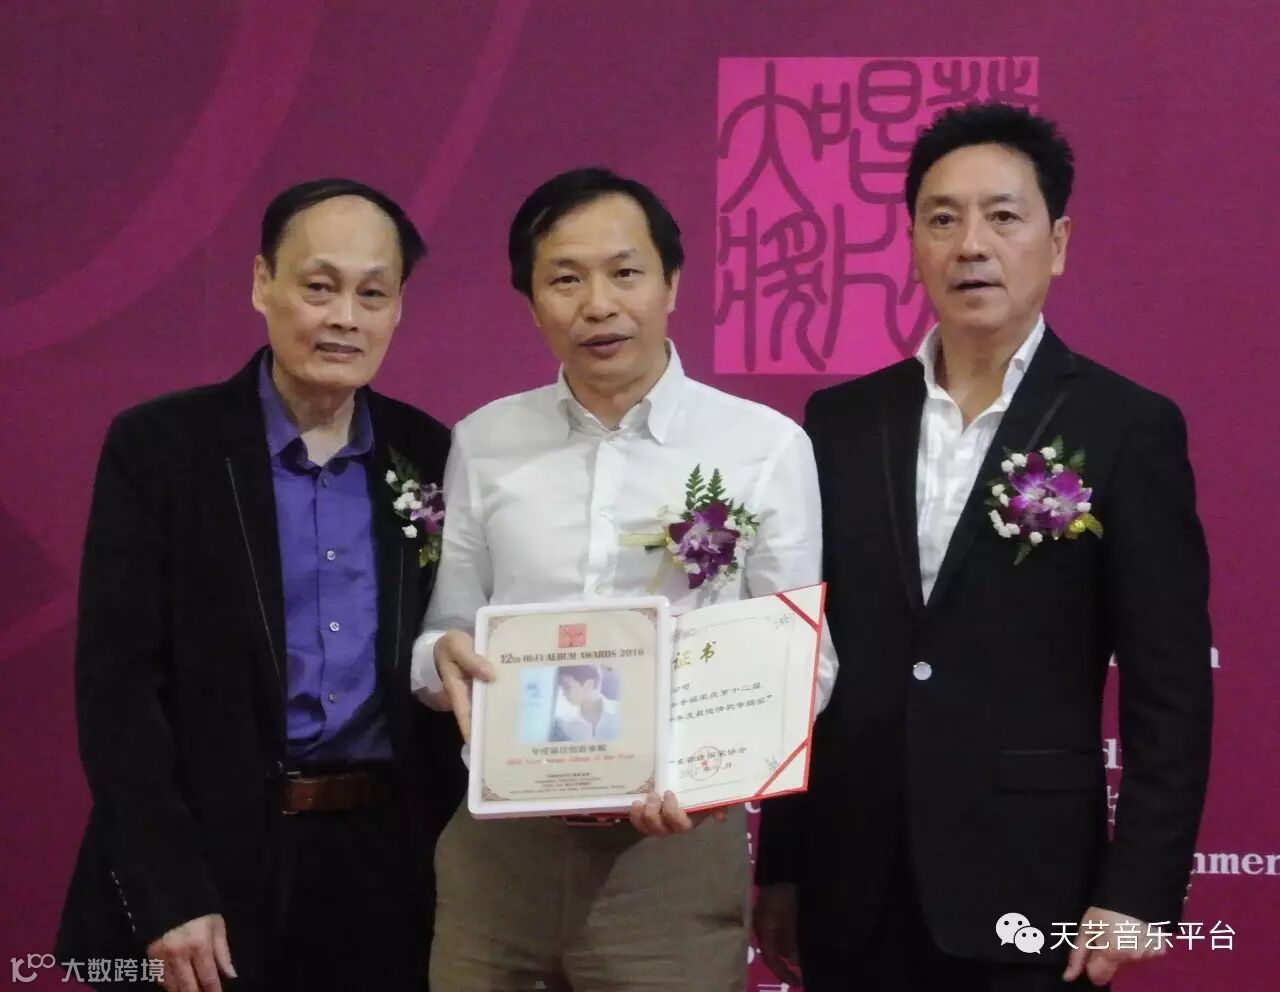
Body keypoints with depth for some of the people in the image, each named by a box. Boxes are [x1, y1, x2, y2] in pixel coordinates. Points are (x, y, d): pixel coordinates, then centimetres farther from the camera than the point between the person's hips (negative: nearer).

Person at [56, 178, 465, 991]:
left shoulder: (430, 455, 6)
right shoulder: (158, 445, -5)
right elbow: (115, 680, -8)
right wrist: (165, 893, -15)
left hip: (388, 869, 3)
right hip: (214, 870, -3)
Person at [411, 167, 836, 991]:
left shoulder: (768, 446, -3)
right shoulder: (481, 444, 6)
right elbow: (447, 635, 11)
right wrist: (445, 657, -12)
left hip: (675, 844, -2)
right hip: (498, 844, 3)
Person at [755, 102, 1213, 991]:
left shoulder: (1129, 429, -5)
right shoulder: (841, 420, 6)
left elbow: (1170, 692, -6)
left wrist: (1138, 892, -11)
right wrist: (780, 865, 7)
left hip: (1025, 884, -3)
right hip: (852, 886, 3)